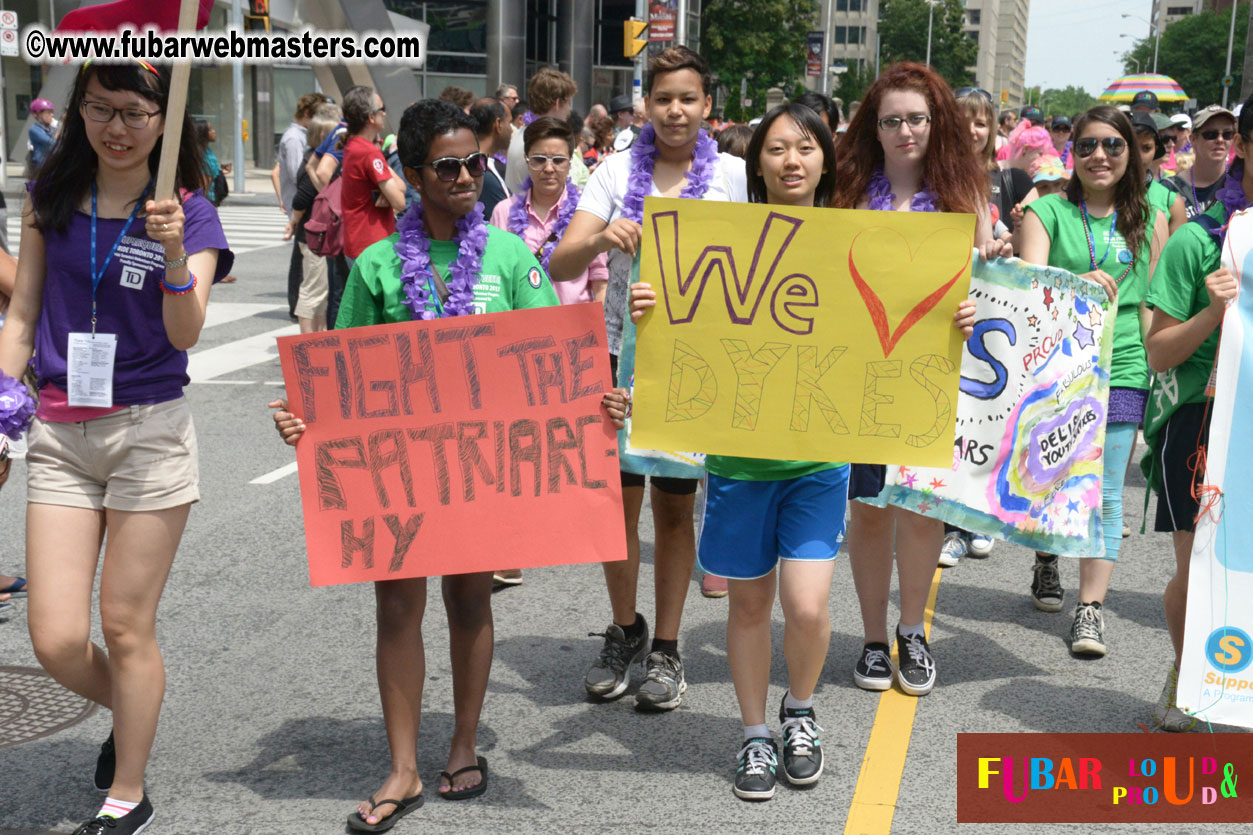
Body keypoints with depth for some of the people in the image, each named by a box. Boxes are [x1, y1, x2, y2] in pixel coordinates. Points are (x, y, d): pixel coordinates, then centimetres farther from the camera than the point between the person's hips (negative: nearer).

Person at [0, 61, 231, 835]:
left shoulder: (190, 214, -4)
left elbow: (186, 335, -15)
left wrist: (174, 253, -31)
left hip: (150, 430, -3)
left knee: (127, 627, 5)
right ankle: (131, 712, 33)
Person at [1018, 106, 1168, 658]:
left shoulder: (1151, 219, 9)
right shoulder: (1047, 212, 2)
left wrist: (1158, 363, 10)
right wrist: (1078, 283, -30)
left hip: (1120, 368, 1)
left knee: (1104, 492, -4)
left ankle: (1091, 609, 0)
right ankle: (1045, 562, 38)